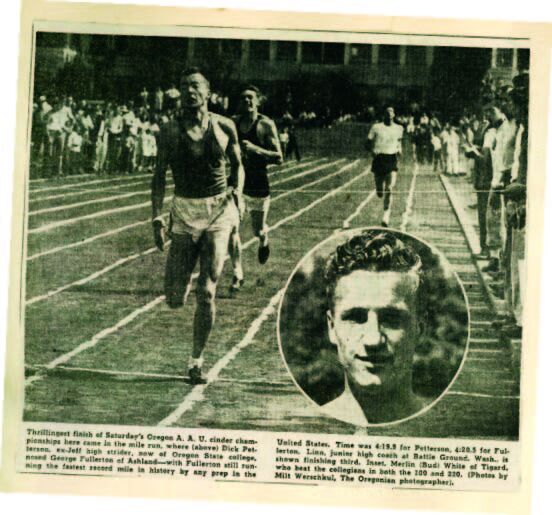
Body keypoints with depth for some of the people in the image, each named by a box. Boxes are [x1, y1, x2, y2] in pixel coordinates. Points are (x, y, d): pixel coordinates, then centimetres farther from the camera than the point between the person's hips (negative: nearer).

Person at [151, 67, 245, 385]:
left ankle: (197, 361, 12)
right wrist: (157, 217, -5)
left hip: (219, 211, 0)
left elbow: (238, 164, 14)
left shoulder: (225, 127, 0)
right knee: (175, 299, -2)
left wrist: (238, 191, -4)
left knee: (207, 293, -5)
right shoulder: (171, 131, -2)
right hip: (184, 212, 0)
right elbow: (160, 174, 3)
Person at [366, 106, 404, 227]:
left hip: (392, 159, 0)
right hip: (379, 159, 0)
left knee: (389, 189, -14)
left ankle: (386, 217, -7)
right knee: (379, 192, 3)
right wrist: (373, 150, -12)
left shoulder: (398, 128, 9)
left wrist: (399, 149, 8)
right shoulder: (376, 127, 3)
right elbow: (369, 142, 6)